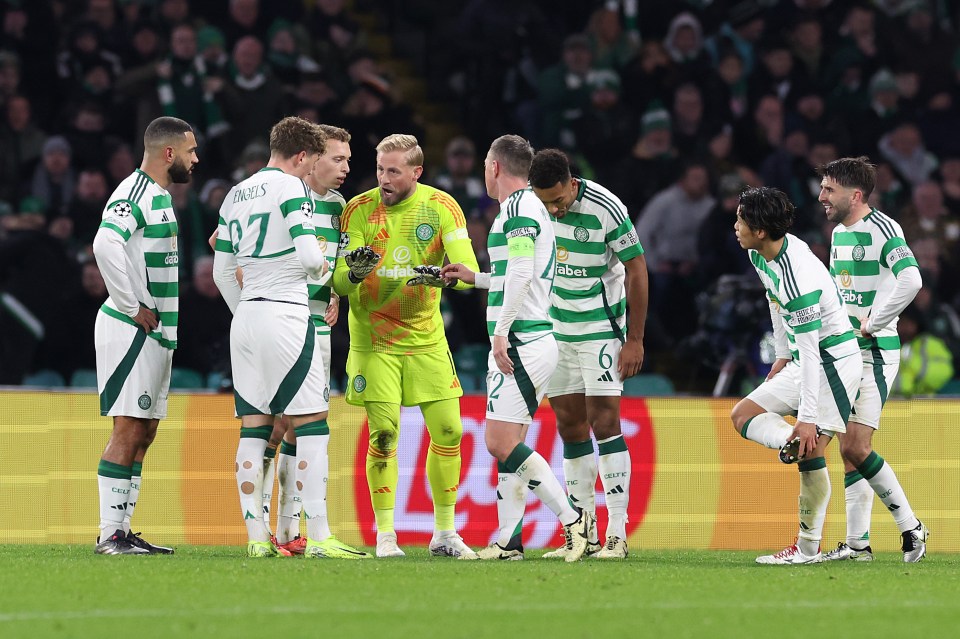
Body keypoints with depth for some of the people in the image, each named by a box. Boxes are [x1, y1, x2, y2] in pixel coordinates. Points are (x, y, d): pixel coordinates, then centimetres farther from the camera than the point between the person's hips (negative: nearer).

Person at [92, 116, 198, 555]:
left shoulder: (160, 197, 17)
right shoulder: (135, 194, -15)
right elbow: (106, 244, -31)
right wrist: (133, 308, -24)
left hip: (157, 334, 10)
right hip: (132, 332, -10)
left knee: (144, 432, 11)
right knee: (128, 430, -9)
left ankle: (121, 531, 14)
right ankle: (110, 535, -8)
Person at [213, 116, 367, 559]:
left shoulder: (235, 195, 16)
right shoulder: (291, 187, -7)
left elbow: (222, 273, 18)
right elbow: (308, 254, -16)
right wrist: (322, 265, 6)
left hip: (245, 318, 8)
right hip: (285, 314, -8)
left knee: (253, 429, 6)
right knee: (312, 426, -5)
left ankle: (256, 537, 4)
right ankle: (318, 537, -10)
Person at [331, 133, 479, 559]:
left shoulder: (441, 207, -6)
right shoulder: (359, 209, -8)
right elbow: (339, 283, -10)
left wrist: (441, 276, -34)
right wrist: (353, 272, -33)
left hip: (426, 337, 2)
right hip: (373, 338, -2)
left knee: (448, 431, -1)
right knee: (383, 435, -8)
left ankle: (445, 533, 13)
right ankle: (385, 535, 2)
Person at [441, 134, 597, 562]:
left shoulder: (520, 207, -11)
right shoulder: (528, 206, 20)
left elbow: (521, 273, -21)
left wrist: (501, 331, -23)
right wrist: (474, 277, 33)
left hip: (522, 343, -10)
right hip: (530, 341, 10)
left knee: (501, 442, -14)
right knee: (507, 444, 9)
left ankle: (573, 518, -14)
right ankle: (509, 542, 7)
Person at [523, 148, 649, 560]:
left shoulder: (606, 209, -19)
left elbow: (636, 269, -11)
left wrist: (634, 339, -11)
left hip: (601, 326, -5)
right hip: (554, 326, 5)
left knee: (604, 421, -11)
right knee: (569, 426, 4)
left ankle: (617, 534, -11)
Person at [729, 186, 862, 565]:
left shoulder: (798, 277, -29)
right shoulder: (759, 255, -1)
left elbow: (809, 352, -29)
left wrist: (807, 417, -29)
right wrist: (783, 355, 22)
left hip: (833, 360, -10)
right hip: (801, 361, 10)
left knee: (811, 449, -13)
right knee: (743, 415, 6)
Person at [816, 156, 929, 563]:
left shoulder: (882, 229, -14)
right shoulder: (839, 232, 14)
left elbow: (910, 279, -28)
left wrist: (871, 325, -21)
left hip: (875, 352, -9)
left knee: (856, 447, -14)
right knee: (849, 451, 8)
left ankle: (911, 527, -4)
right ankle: (857, 543, 12)